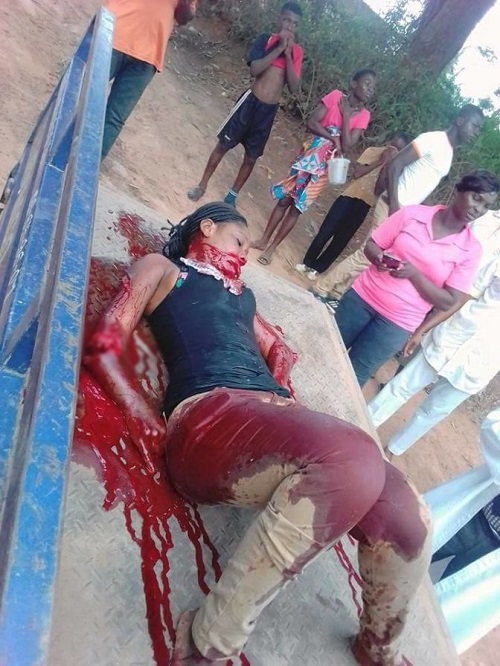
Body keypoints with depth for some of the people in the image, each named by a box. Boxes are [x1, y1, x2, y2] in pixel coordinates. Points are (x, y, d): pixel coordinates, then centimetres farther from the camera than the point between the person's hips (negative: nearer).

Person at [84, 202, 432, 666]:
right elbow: (103, 345, 7)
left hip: (274, 417, 7)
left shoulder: (239, 293, 36)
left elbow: (278, 349, 40)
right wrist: (142, 417, -10)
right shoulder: (162, 267, 20)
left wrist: (281, 390, 15)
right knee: (352, 457, -35)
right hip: (210, 413, -6)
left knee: (407, 519, -14)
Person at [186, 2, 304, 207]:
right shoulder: (266, 39, -1)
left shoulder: (297, 51, 5)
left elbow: (294, 87, -4)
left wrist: (288, 54, -11)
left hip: (270, 110, 3)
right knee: (223, 144, 5)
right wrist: (279, 48, -16)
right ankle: (202, 185, 20)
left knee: (251, 157, 9)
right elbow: (254, 69, -17)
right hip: (251, 101, -2)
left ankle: (232, 195, 27)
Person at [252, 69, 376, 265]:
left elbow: (347, 146, -12)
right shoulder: (335, 96, -4)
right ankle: (264, 239, 19)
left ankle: (271, 248, 11)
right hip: (308, 156, -1)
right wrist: (333, 138, -19)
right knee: (285, 199, 3)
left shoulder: (363, 115, -1)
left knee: (297, 207, 2)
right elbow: (311, 122, -12)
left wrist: (346, 116, -14)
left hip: (327, 166, 1)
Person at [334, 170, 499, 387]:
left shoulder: (470, 249, -6)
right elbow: (371, 246, 2)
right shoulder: (413, 213, -4)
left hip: (397, 323, -1)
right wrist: (378, 258, -21)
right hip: (363, 296, 2)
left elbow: (448, 302, -8)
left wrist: (414, 274, -20)